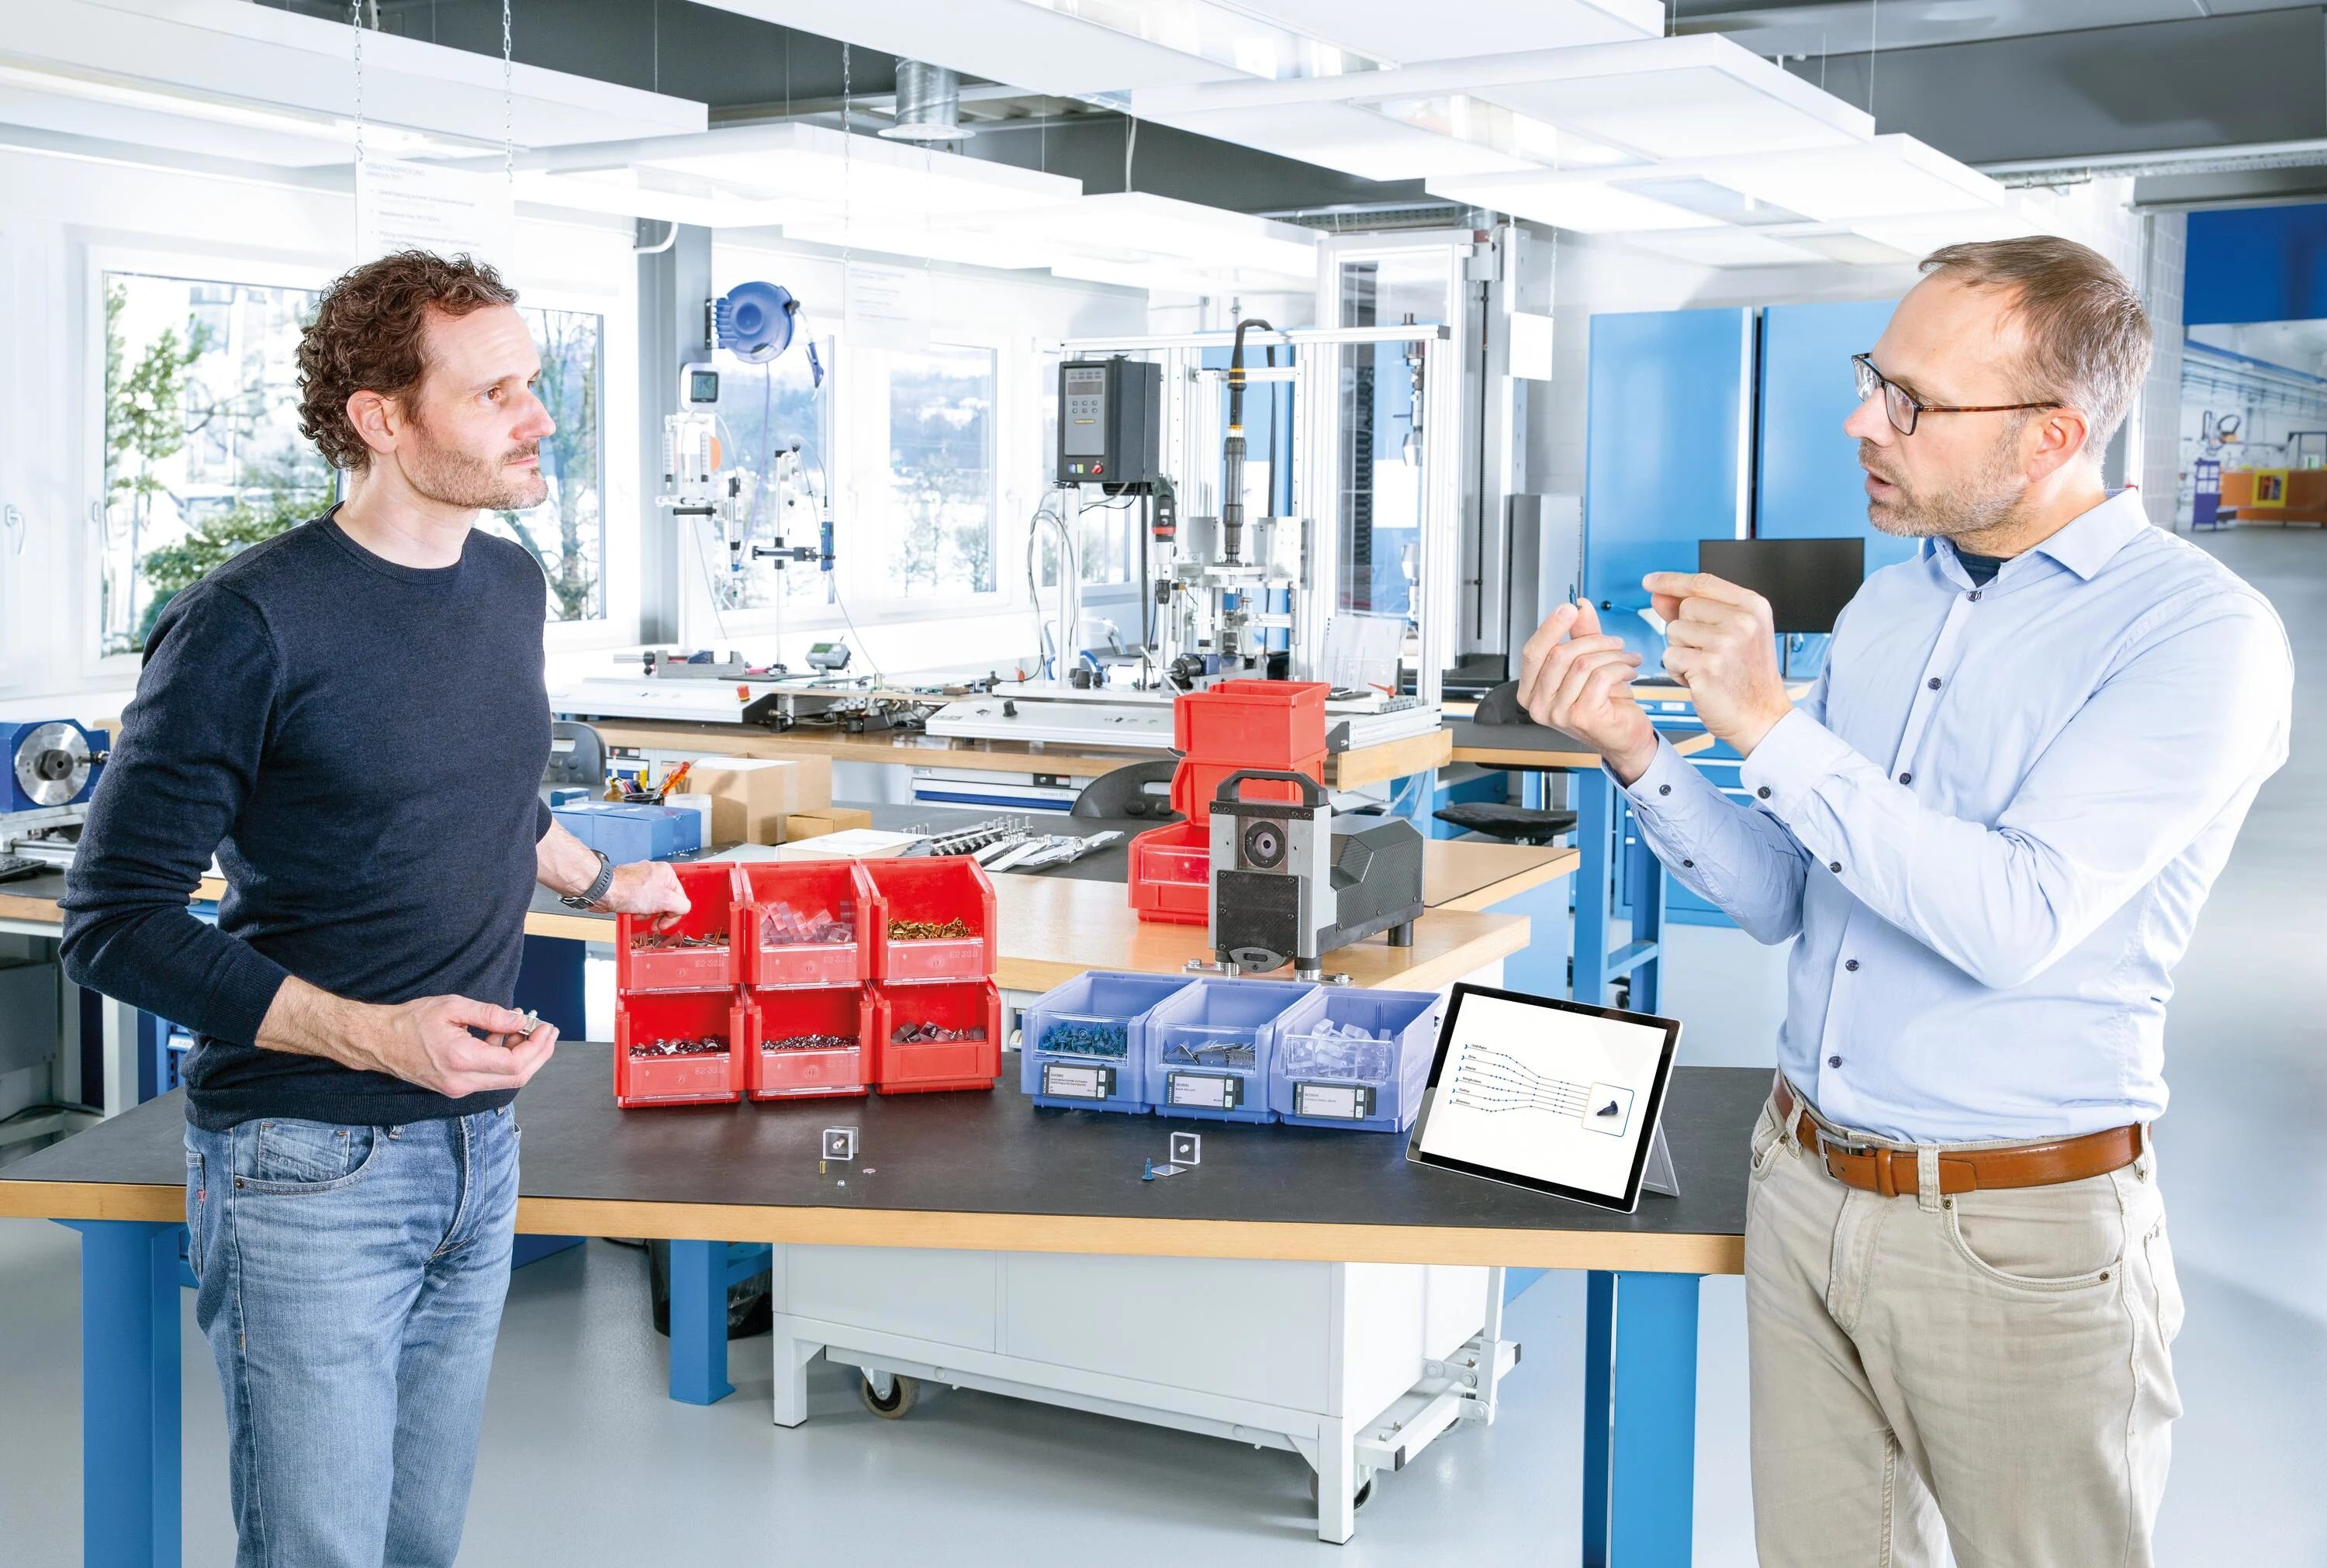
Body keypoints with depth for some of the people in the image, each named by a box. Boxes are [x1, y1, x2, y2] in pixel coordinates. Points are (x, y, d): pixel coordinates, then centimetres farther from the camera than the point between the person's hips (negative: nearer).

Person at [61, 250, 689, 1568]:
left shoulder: (512, 585, 7)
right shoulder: (249, 625, -15)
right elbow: (117, 925, -14)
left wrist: (602, 881, 33)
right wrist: (375, 1034, -22)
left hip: (479, 1148, 7)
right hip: (309, 1167, -6)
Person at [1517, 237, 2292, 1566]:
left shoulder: (2198, 631, -14)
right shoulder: (1887, 606, 8)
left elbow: (2016, 922, -25)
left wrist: (1771, 724, -24)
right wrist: (1637, 755, -6)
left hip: (2021, 1234, -6)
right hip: (1807, 1189, 6)